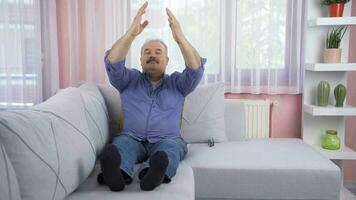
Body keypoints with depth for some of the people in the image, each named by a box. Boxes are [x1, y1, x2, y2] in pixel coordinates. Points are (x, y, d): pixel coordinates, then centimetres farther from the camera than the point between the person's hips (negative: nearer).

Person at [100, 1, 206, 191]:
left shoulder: (177, 83, 16)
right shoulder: (130, 80, 17)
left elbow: (196, 68, -4)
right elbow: (113, 63, -3)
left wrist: (180, 38, -20)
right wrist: (131, 33, -18)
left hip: (167, 139, 0)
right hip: (132, 138, 1)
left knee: (170, 148, -35)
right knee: (120, 145, -33)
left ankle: (153, 173, -65)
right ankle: (116, 173, -63)